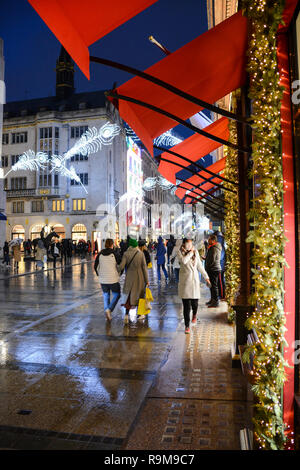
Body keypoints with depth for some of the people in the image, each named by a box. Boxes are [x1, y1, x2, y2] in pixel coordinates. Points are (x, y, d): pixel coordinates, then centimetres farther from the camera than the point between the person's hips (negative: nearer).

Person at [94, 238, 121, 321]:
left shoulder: (100, 254, 0)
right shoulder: (114, 254, -10)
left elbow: (95, 266, 5)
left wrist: (99, 274, 20)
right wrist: (119, 274, 10)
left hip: (103, 280, 3)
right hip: (113, 279, -3)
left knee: (106, 295, 17)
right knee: (116, 295, 10)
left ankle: (106, 309, 10)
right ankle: (109, 309, -7)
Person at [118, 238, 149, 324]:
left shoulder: (126, 253, -6)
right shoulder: (141, 253, -5)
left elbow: (121, 266, -13)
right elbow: (144, 267, -5)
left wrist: (117, 272, 7)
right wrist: (147, 280, 0)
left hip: (129, 277, 0)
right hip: (139, 277, 0)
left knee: (130, 295, 10)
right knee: (139, 294, 16)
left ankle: (126, 314, -6)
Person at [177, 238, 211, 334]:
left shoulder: (195, 252, 8)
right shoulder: (180, 253, -3)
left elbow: (200, 266, 15)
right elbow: (184, 261, -24)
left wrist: (206, 277, 14)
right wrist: (190, 252, -12)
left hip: (195, 280, 3)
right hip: (185, 281, -2)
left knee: (194, 302, 2)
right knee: (186, 305, -2)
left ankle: (194, 314, 38)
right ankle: (187, 326, 11)